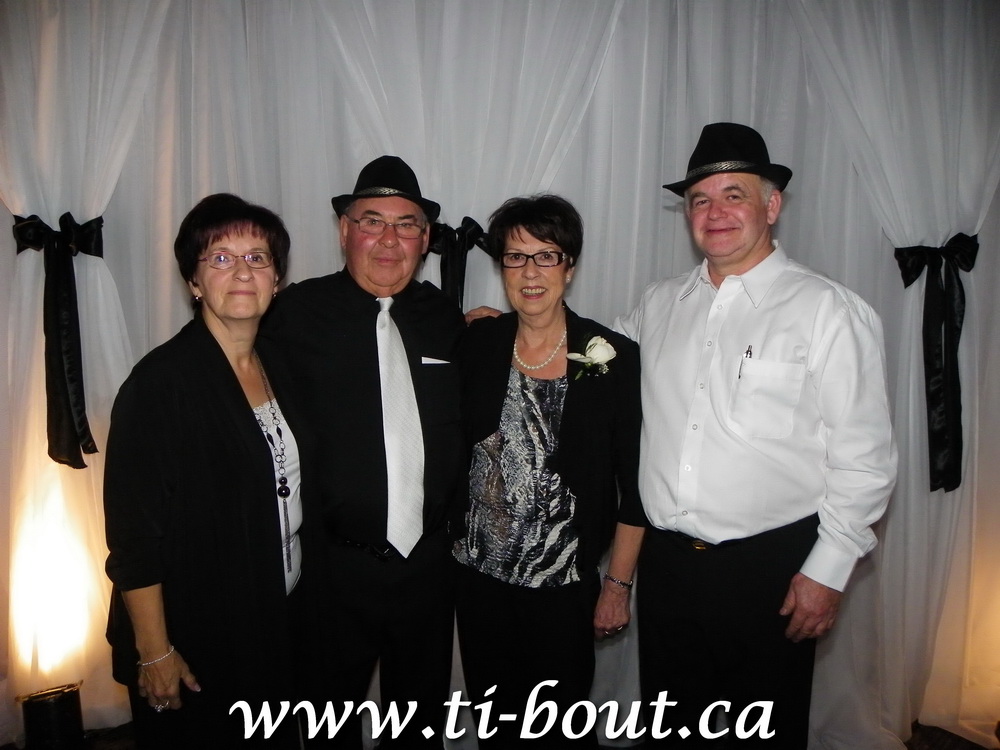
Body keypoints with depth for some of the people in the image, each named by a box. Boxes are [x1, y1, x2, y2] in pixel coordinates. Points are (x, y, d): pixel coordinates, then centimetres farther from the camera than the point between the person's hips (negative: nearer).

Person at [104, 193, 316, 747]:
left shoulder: (278, 371, 3)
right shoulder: (162, 380, -18)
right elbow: (133, 531, -18)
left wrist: (302, 613, 10)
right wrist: (154, 652, -16)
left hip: (278, 631, 7)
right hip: (195, 642, -6)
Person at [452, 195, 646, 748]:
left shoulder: (613, 358, -10)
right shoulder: (475, 344, -2)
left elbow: (634, 484, -6)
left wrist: (618, 584, -5)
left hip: (566, 584, -2)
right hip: (479, 576, 3)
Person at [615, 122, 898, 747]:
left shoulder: (830, 310, -7)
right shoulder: (658, 305, 8)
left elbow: (864, 457, -8)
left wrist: (828, 571, -10)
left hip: (770, 569, -4)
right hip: (666, 562, 4)